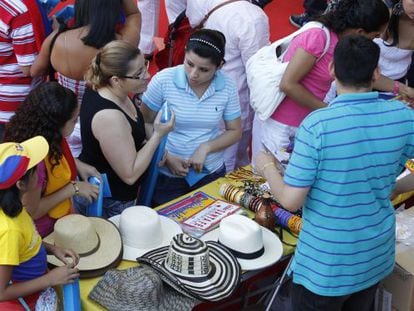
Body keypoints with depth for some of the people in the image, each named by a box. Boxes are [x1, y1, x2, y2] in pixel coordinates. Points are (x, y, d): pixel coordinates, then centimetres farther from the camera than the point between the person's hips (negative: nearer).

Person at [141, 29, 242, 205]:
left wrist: (206, 148, -15)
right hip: (167, 174, -2)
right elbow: (145, 124, -6)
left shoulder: (227, 88, -8)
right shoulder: (163, 80, -15)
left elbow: (235, 131, 1)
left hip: (211, 173, 2)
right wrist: (166, 157, -16)